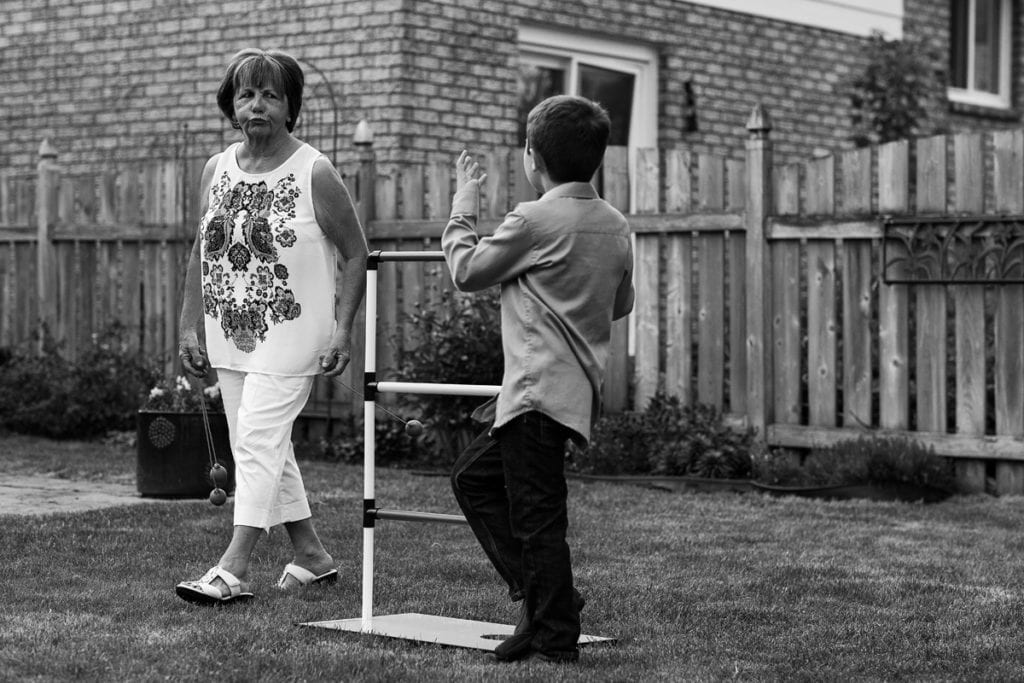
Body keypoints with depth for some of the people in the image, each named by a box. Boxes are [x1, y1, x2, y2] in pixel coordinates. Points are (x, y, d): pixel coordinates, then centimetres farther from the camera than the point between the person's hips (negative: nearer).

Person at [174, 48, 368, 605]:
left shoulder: (314, 174, -9)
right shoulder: (216, 170, 7)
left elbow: (355, 253, -4)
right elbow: (200, 253, 14)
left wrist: (342, 328, -12)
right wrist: (190, 326, 9)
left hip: (291, 333, -6)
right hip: (229, 334, 6)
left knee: (258, 440, -14)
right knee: (263, 449, 11)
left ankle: (233, 569, -13)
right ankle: (311, 556, 24)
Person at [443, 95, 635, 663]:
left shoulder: (534, 220, -13)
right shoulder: (615, 226, 10)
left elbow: (467, 272, -1)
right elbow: (621, 304, 21)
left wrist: (462, 209, 13)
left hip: (540, 392, -9)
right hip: (579, 388, 9)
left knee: (537, 516, -4)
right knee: (474, 477, 20)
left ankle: (557, 641, 1)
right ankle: (537, 596, 18)